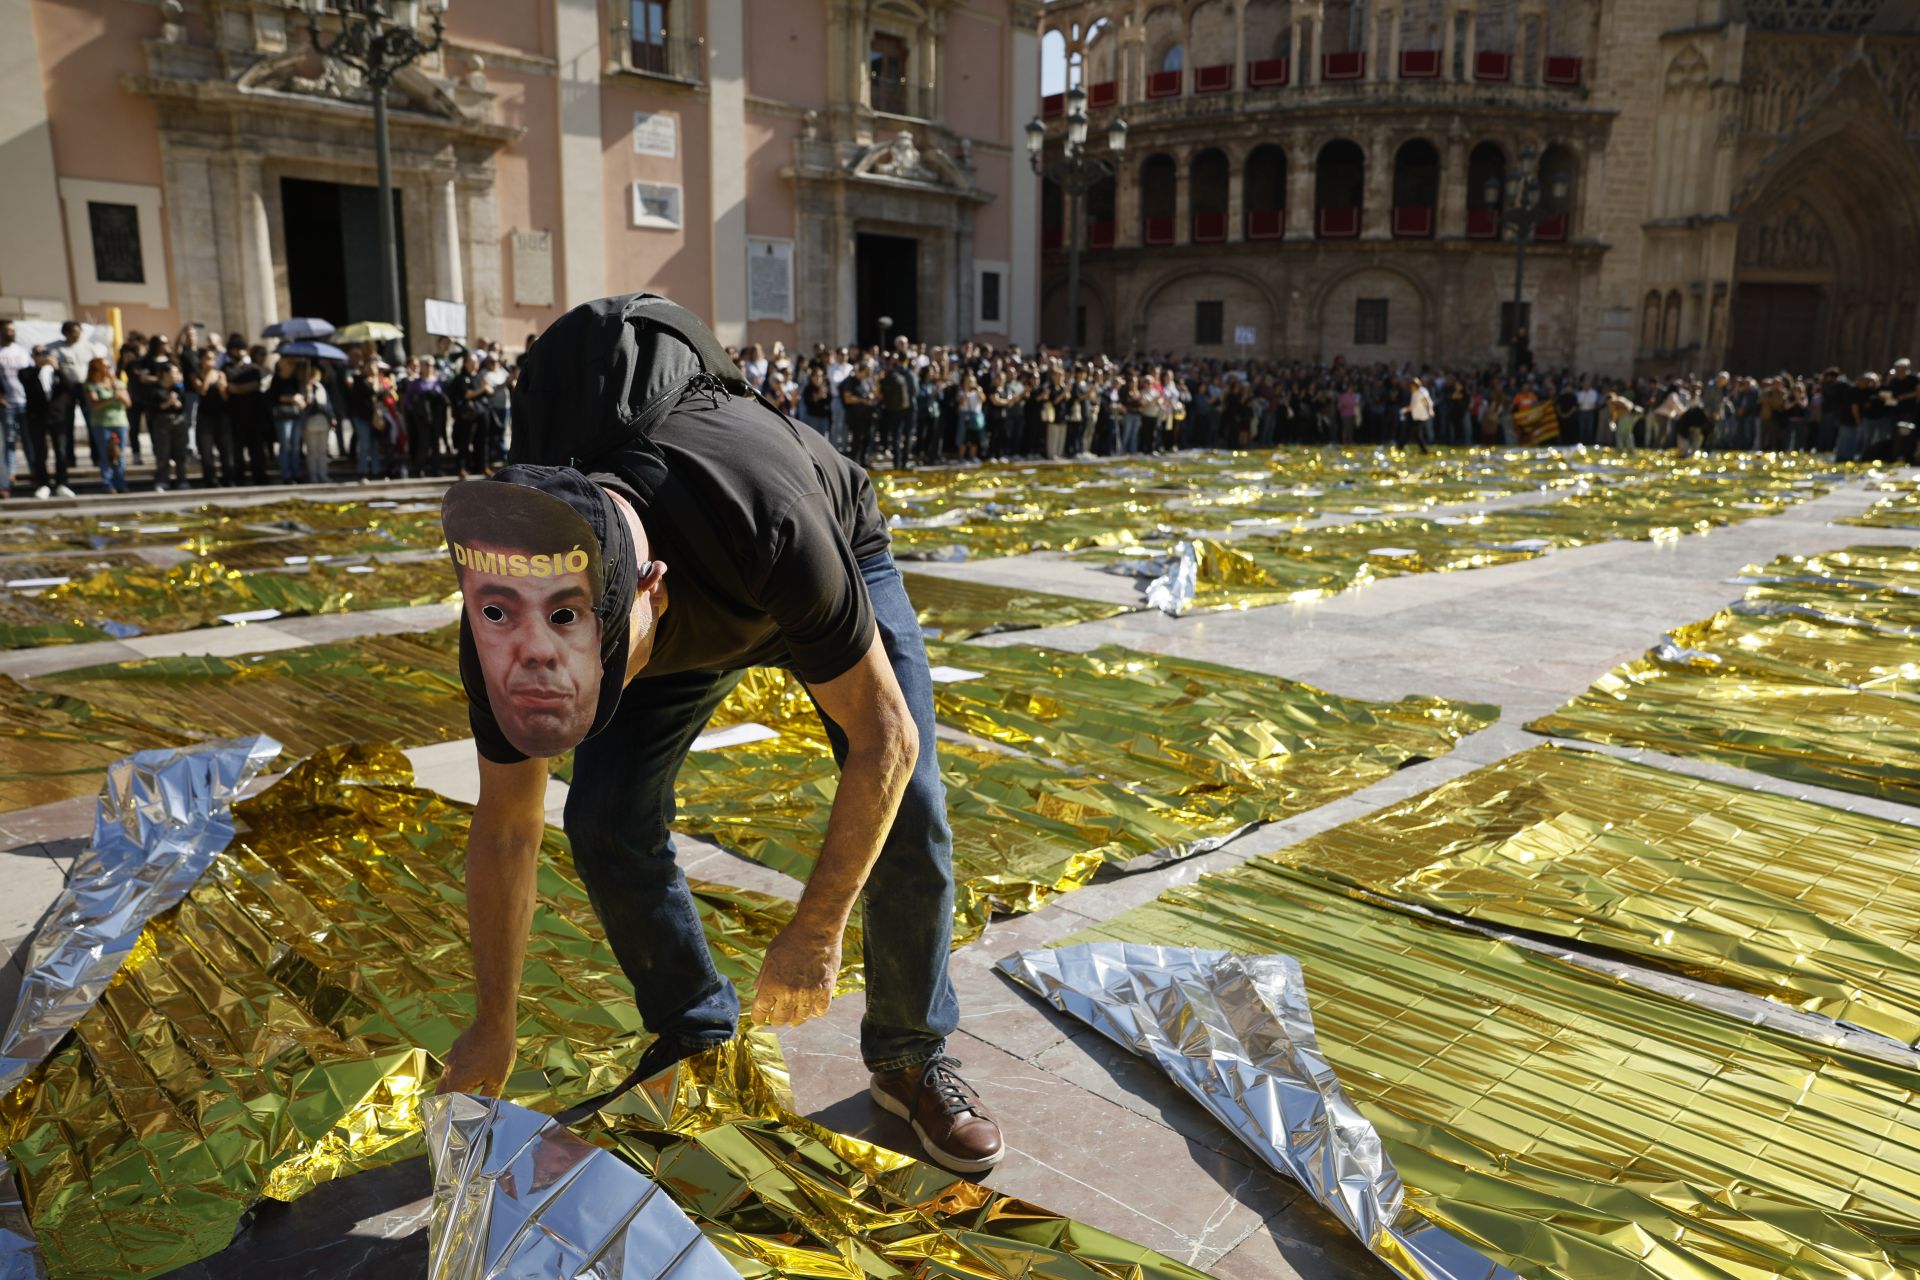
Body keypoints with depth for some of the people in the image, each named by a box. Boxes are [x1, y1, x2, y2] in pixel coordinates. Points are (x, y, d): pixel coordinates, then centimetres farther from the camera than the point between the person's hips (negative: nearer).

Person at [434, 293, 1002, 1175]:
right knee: (606, 824, -11)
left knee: (909, 813, -13)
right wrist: (492, 1030, -3)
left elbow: (884, 740, -33)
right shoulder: (507, 619, -33)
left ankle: (911, 1060, 11)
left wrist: (815, 933, -25)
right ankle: (696, 1040, 15)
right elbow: (505, 830, -15)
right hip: (689, 612, 3)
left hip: (836, 562, -2)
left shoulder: (768, 529, -49)